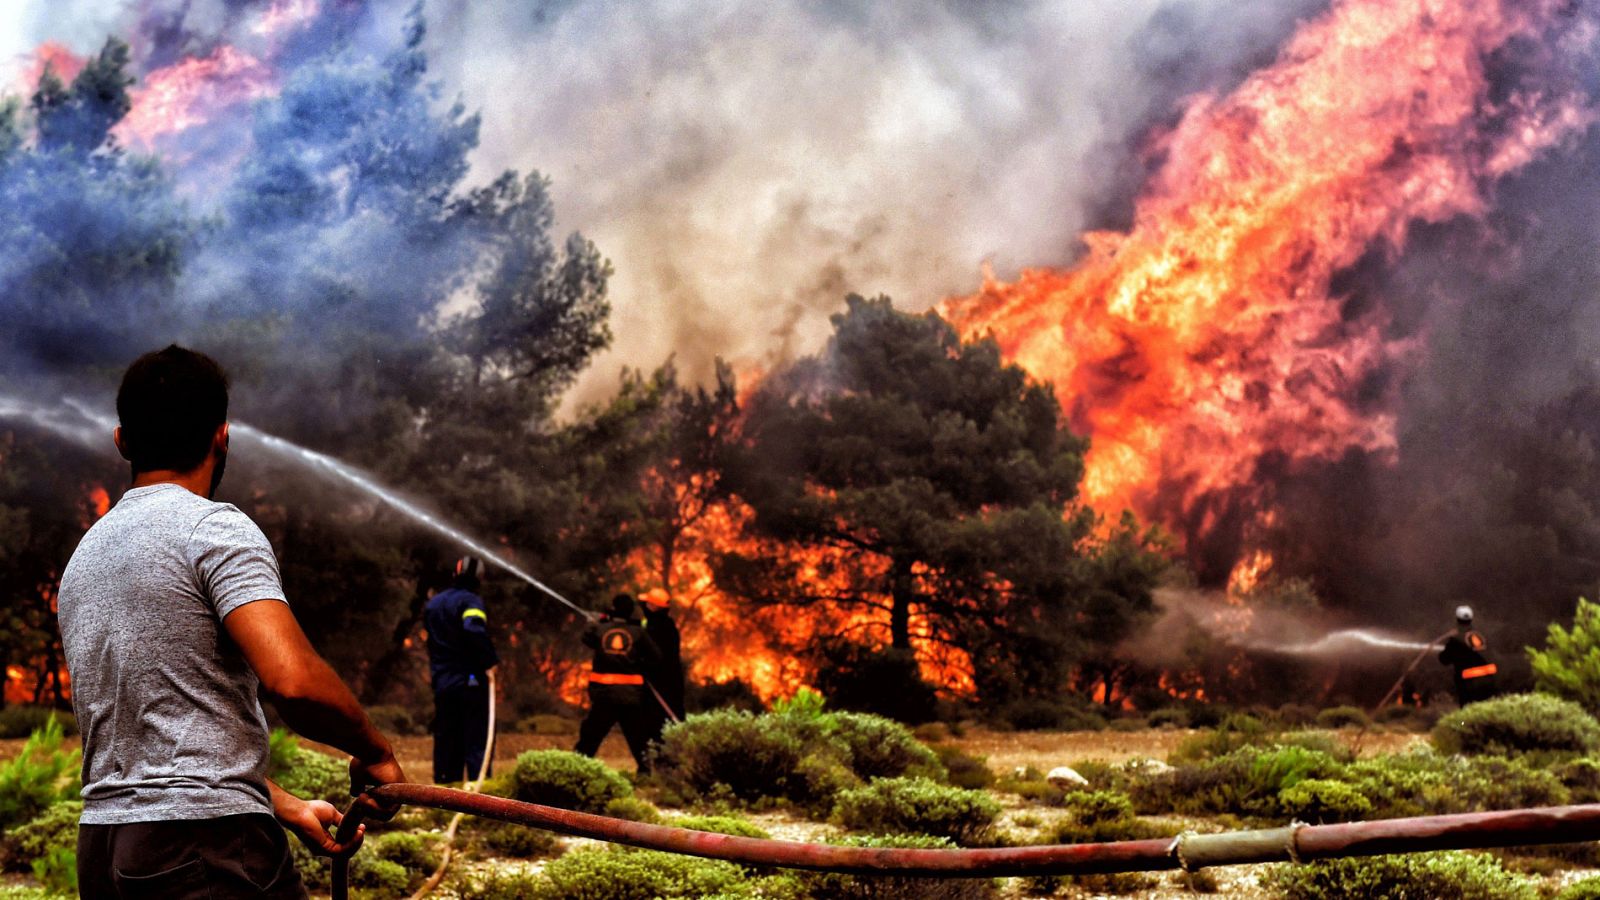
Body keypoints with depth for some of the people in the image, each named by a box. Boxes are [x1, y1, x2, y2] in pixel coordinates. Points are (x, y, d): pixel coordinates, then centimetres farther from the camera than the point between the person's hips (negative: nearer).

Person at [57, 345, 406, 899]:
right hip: (209, 849, -8)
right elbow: (292, 678, -22)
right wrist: (374, 753, -4)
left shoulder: (82, 558, 19)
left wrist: (289, 809, 21)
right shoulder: (214, 528, -7)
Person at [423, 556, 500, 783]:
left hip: (442, 683, 6)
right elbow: (474, 630, -27)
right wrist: (490, 661, -21)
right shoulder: (470, 601, -10)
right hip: (470, 681, -6)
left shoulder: (433, 604, 15)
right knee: (477, 740, -6)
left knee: (446, 742, 11)